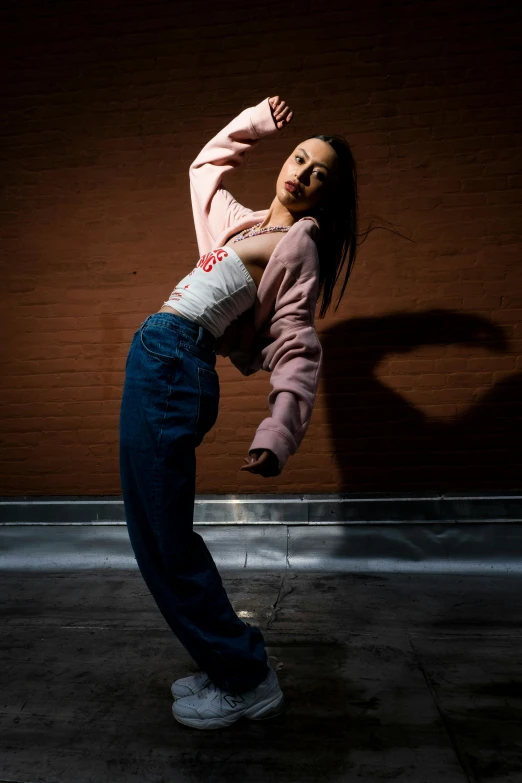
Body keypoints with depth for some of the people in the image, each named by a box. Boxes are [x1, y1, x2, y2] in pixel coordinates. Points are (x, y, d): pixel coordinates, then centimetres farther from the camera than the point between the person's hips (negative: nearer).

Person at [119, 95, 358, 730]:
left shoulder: (299, 241, -1)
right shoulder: (242, 222, 22)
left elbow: (296, 348, -12)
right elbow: (203, 164, 42)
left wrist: (278, 433, -26)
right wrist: (257, 123, 34)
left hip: (171, 366, -9)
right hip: (159, 364, 9)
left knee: (163, 540, -5)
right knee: (160, 534, 12)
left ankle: (247, 682, 13)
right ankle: (231, 664, 26)